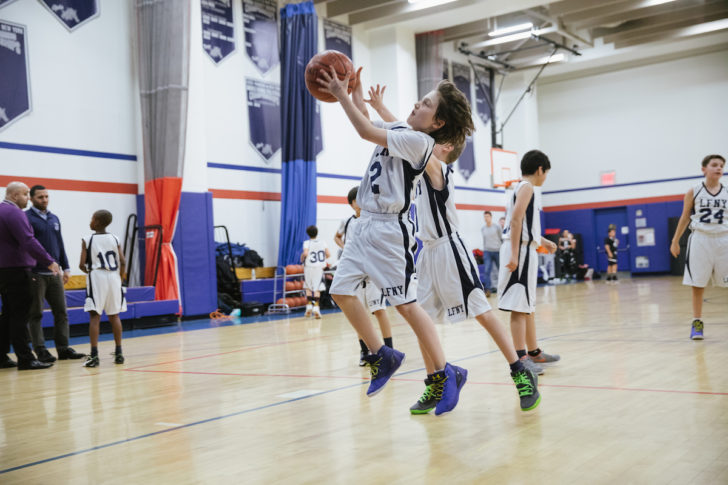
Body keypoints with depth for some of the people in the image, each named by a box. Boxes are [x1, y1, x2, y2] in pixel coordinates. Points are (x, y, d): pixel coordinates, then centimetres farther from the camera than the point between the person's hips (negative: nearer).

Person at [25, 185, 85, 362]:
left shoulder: (54, 219, 15)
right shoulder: (26, 218, -4)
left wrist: (66, 268, 14)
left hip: (54, 274, 6)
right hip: (36, 274, -6)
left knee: (61, 312, 6)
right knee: (35, 315, 1)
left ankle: (63, 348, 12)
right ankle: (41, 351, 5)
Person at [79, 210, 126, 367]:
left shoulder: (87, 240, -3)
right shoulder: (114, 239, 4)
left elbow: (82, 265, -7)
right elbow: (123, 262, -3)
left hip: (96, 278, -3)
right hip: (113, 277, 3)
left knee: (94, 316, -3)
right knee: (114, 316, 13)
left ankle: (94, 355, -10)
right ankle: (118, 352, 17)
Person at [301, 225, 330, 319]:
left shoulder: (307, 243, -4)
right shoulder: (322, 242, 4)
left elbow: (305, 253, -19)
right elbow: (328, 254, 0)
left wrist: (302, 258, 2)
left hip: (309, 267, -1)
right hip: (319, 267, 1)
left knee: (308, 288, 15)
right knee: (317, 289, 2)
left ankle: (309, 305, 9)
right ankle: (316, 307, -8)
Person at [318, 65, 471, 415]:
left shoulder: (418, 141, -14)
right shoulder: (398, 129, 13)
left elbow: (366, 132, -20)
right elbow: (369, 125, 30)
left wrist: (340, 94, -13)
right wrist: (356, 89, 19)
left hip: (390, 229, -9)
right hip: (366, 224, 9)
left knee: (406, 305, -8)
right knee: (341, 291, 5)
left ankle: (446, 374, 3)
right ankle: (382, 356, 16)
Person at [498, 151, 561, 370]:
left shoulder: (521, 188, 22)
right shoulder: (527, 187, -8)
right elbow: (516, 220, -20)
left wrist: (542, 241, 43)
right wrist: (514, 254, -26)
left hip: (524, 251, 10)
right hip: (522, 250, -10)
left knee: (528, 305, 18)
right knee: (519, 306, -11)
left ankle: (534, 352, 29)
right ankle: (521, 358, -12)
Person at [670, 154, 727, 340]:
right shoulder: (694, 192, 3)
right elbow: (685, 217, 8)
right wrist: (675, 241, 7)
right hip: (701, 240, -1)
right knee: (698, 284, 3)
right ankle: (697, 323, 11)